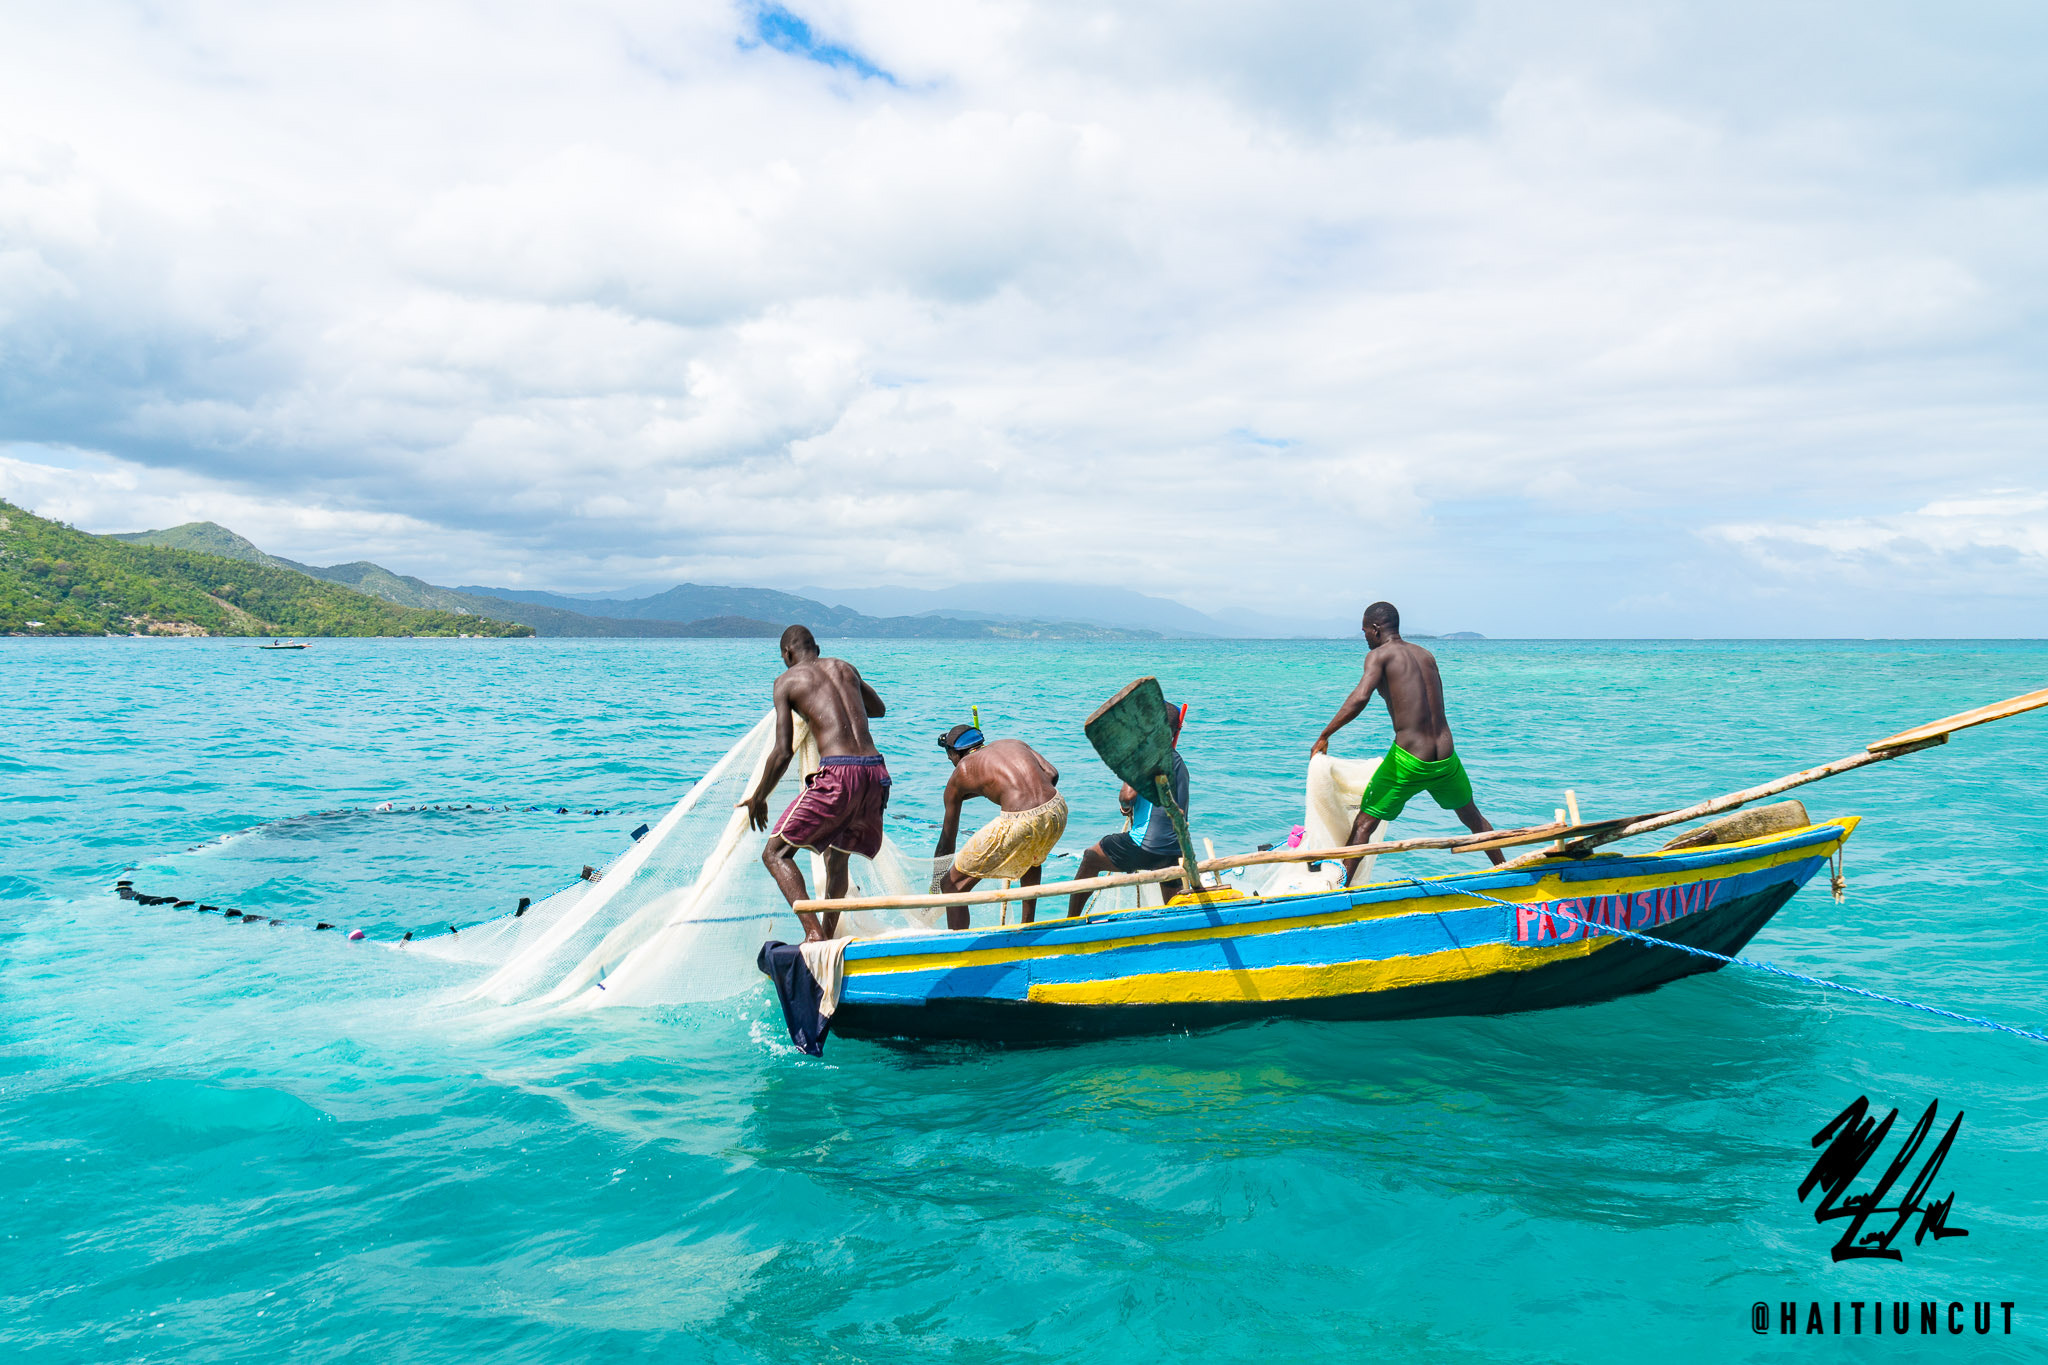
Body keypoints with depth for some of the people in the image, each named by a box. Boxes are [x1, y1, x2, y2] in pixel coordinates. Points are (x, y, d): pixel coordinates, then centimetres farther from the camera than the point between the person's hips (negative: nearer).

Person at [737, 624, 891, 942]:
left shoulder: (787, 680, 7)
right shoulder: (845, 667, 23)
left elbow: (783, 752, 2)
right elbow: (878, 708, 42)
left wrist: (758, 798, 14)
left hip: (838, 773, -6)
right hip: (876, 772, 6)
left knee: (776, 854, 3)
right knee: (837, 856, 26)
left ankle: (813, 932, -13)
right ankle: (827, 937, 26)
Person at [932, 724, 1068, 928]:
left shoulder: (960, 773, 16)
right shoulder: (1014, 743, 26)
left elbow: (946, 840, 21)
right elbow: (1052, 774, 13)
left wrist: (935, 880, 32)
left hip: (1020, 821, -6)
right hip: (1058, 809, 6)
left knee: (952, 885, 8)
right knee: (1033, 858, 41)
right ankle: (1028, 926, 46)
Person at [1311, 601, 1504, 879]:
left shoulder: (1379, 655, -5)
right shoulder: (1427, 655, 15)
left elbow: (1360, 697, -22)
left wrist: (1324, 736, -15)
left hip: (1408, 762, -6)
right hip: (1447, 759, 6)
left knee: (1363, 825, 5)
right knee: (1472, 816, 30)